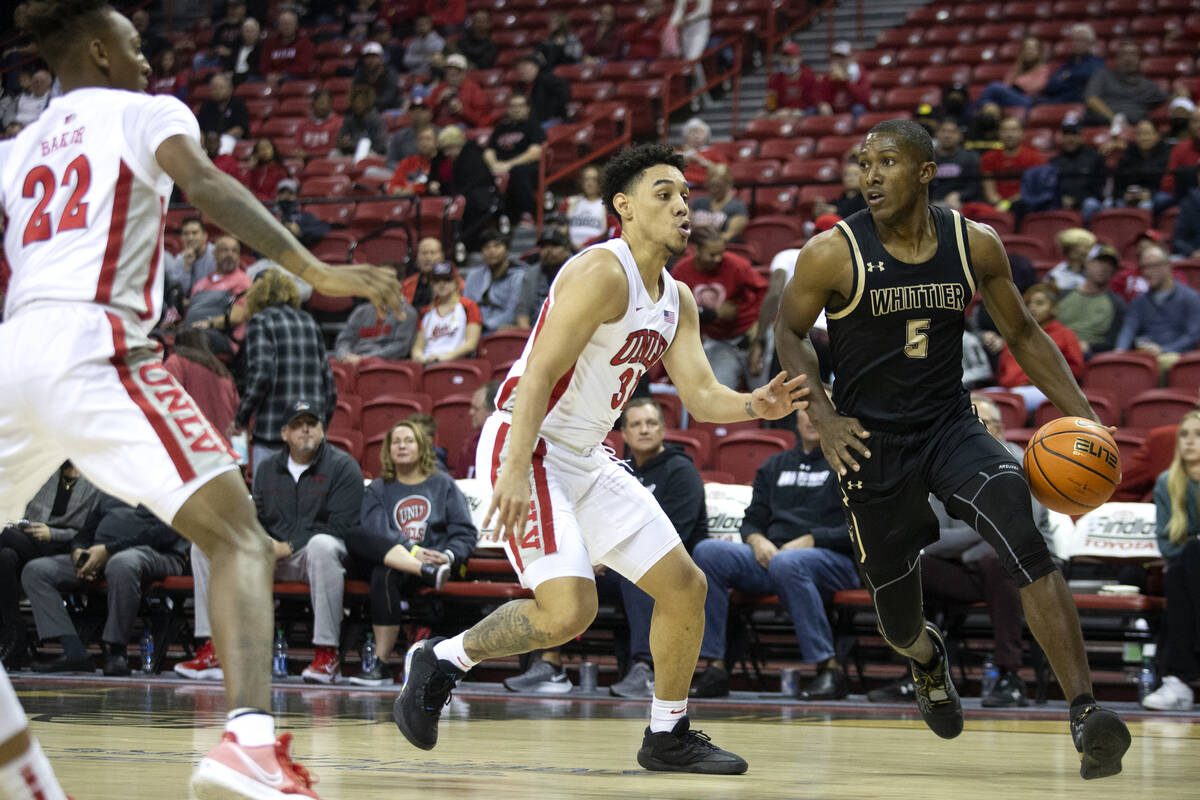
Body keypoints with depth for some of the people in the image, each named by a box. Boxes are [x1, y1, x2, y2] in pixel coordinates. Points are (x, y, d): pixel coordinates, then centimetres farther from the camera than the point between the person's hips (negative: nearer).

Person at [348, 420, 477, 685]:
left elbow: (465, 533, 8)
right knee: (356, 539, -32)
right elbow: (376, 532, -1)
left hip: (436, 558, -2)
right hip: (389, 560, 2)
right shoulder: (378, 490, 20)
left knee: (385, 574, -36)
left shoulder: (443, 484, 18)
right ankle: (429, 573, -43)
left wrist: (449, 556, -14)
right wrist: (413, 552, -18)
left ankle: (382, 663, -37)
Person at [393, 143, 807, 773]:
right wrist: (515, 473, -32)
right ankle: (441, 660, -1)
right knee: (569, 607, -23)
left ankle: (668, 737, 20)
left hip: (586, 460, 9)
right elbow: (540, 373, -23)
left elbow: (700, 396, 8)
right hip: (525, 447, -9)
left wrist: (756, 406, -14)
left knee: (685, 586, 7)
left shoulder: (676, 300, 12)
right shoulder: (603, 272, -16)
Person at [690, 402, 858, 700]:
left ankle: (830, 670, -34)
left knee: (785, 564, -41)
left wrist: (812, 540, -15)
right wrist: (756, 540, -2)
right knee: (708, 552, -22)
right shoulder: (775, 466, 23)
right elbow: (753, 520, 22)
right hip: (770, 555, 5)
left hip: (833, 561, -5)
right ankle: (715, 667, -25)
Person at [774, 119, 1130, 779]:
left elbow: (1022, 336, 9)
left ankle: (1084, 713, -34)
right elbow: (788, 334, 3)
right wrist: (822, 417, -10)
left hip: (950, 426, 1)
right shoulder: (832, 254, -12)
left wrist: (1080, 414, -1)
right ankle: (927, 658, 51)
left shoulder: (976, 246, -5)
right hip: (870, 442, -1)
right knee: (897, 617, 7)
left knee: (1016, 522, -30)